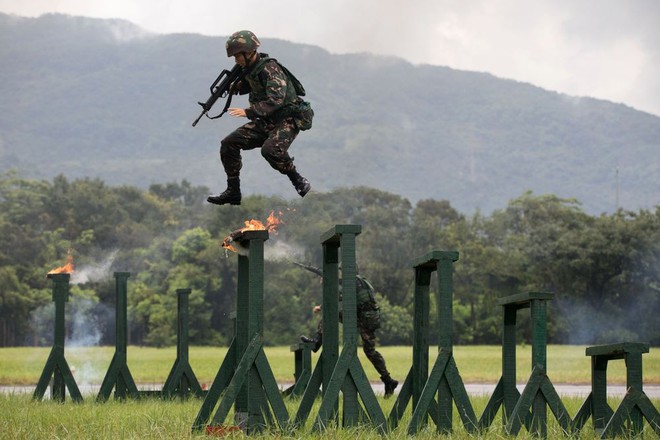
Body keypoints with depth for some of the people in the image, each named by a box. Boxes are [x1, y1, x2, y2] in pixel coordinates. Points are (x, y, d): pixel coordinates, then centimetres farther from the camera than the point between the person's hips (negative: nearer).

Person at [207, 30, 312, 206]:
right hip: (266, 121, 9)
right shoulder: (250, 68, 5)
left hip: (288, 120, -9)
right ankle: (233, 192, 8)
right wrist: (233, 88, 7)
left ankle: (298, 181, -13)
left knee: (270, 149, -36)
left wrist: (248, 112, -38)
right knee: (229, 143, 0)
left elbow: (276, 100, -33)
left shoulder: (270, 68, -21)